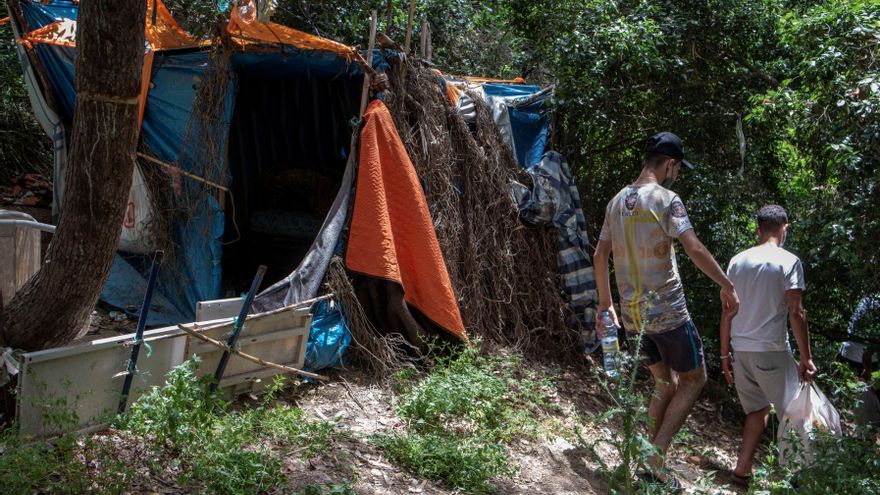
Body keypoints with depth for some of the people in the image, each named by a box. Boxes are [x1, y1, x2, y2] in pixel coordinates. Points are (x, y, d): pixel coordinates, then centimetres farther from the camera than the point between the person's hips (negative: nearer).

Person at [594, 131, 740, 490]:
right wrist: (727, 285, -11)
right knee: (694, 379, 8)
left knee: (665, 383, 20)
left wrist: (605, 302, 20)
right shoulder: (666, 199, -13)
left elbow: (600, 255, 13)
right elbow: (694, 249, -21)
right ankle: (656, 460, -2)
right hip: (667, 311, -7)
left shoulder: (617, 201, 9)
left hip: (632, 313, 7)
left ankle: (649, 461, 17)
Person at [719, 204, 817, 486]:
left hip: (741, 350, 5)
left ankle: (742, 471, 13)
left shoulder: (737, 261, 8)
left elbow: (727, 312, 9)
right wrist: (806, 358, -7)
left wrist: (725, 354, 15)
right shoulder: (788, 262, -6)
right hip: (772, 351, -5)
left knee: (758, 410, 17)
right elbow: (796, 313, -11)